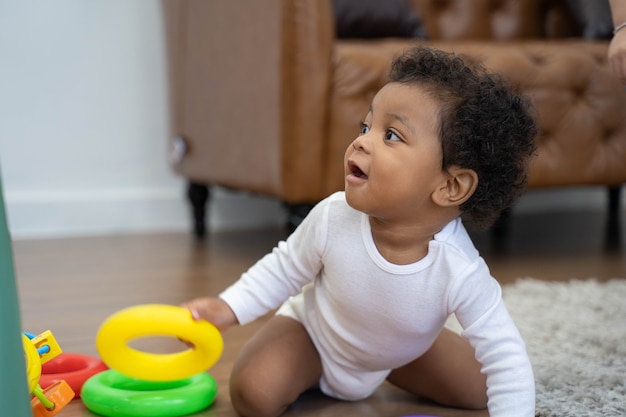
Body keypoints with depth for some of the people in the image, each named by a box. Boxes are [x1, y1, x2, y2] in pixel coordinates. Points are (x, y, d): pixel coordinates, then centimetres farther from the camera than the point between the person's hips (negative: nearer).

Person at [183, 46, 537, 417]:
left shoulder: (461, 272, -37)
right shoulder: (333, 218, -34)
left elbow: (506, 359, -31)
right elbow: (286, 268, -13)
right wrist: (230, 308, -19)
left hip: (400, 354, 1)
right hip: (312, 332, -1)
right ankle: (308, 377, 14)